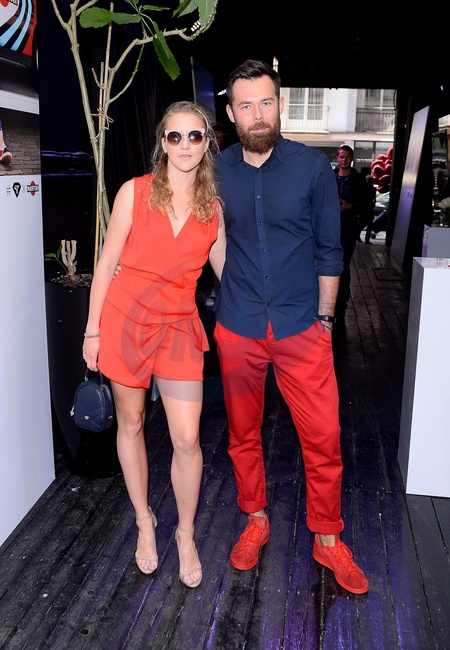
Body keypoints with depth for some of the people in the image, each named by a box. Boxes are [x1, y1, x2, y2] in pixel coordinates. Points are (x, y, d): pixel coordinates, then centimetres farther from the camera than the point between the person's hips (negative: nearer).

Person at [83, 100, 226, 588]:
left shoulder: (213, 206, 3)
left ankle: (186, 533, 22)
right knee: (131, 423, 12)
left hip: (177, 327, 1)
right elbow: (107, 263, -1)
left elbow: (226, 270, 12)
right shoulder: (135, 191, -4)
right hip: (125, 317, -1)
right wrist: (92, 330, -2)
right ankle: (144, 521, 34)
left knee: (187, 439, -3)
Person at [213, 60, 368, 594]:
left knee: (323, 437, 2)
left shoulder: (313, 166, -4)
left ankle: (327, 538, 24)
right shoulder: (216, 171, 0)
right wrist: (235, 298, 6)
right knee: (243, 435, 14)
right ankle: (255, 521, 37)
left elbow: (329, 249, 2)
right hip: (237, 330, 2)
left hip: (301, 329, -1)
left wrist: (324, 317, 2)